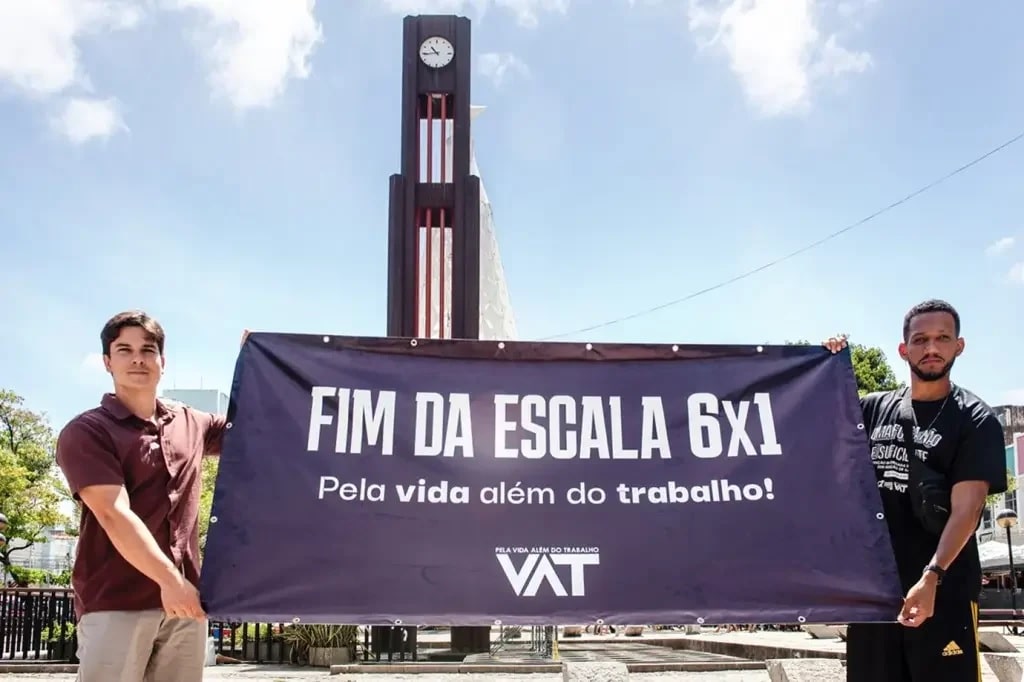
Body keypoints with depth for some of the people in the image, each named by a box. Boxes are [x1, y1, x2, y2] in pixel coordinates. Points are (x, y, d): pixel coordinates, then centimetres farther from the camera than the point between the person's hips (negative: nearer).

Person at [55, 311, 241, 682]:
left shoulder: (192, 423, 12)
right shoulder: (86, 431, -2)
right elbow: (114, 514, -14)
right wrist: (168, 579, -22)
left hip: (187, 599, 5)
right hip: (115, 603, -4)